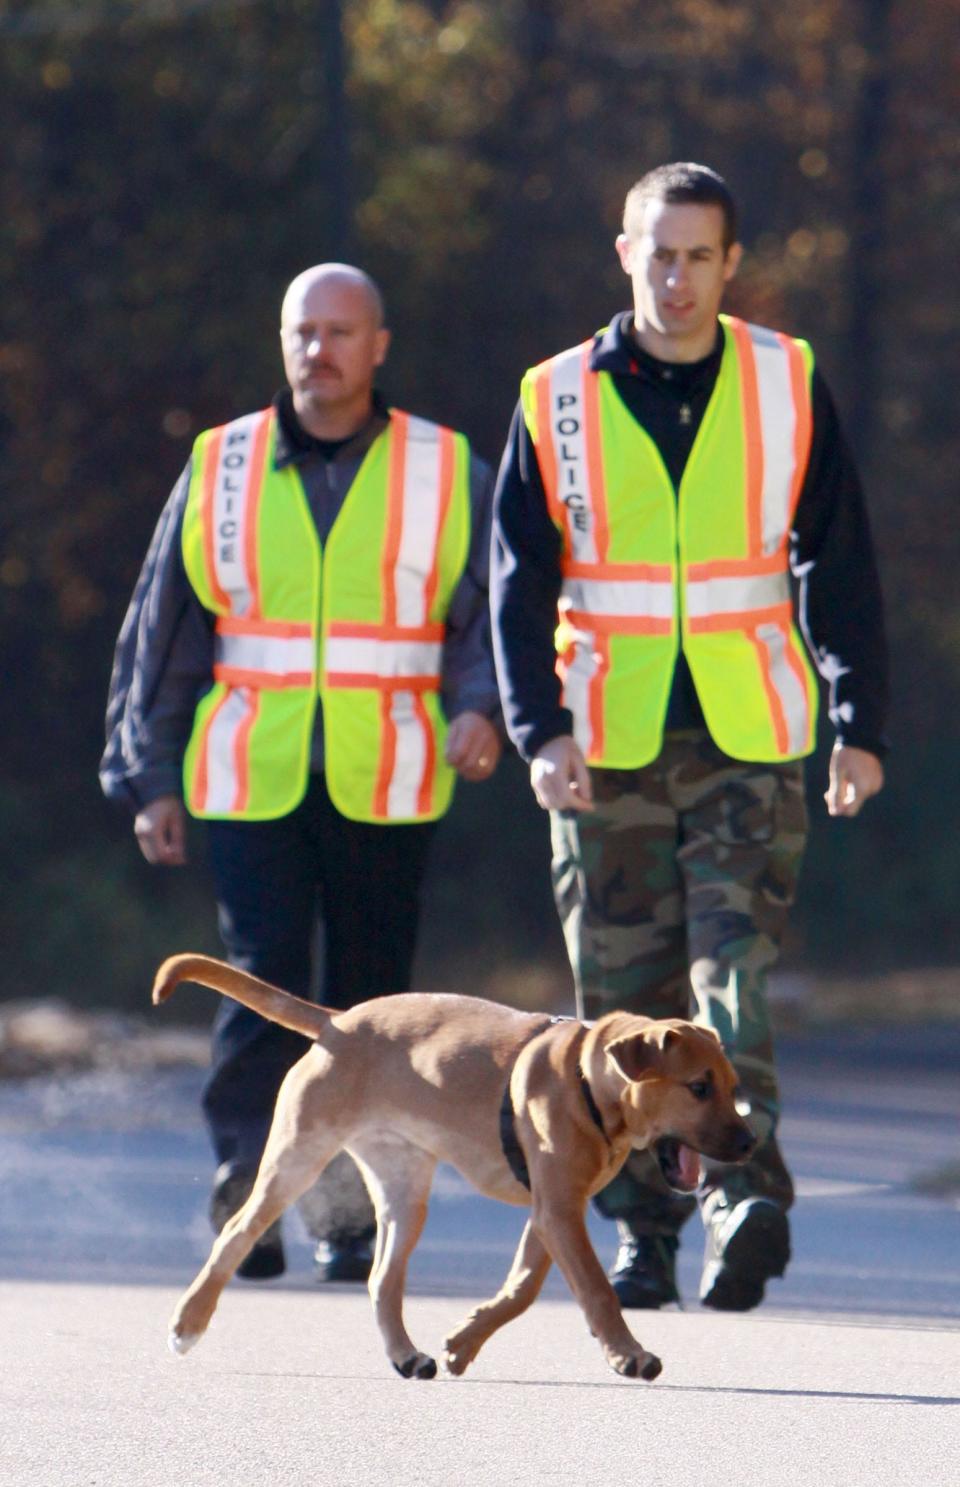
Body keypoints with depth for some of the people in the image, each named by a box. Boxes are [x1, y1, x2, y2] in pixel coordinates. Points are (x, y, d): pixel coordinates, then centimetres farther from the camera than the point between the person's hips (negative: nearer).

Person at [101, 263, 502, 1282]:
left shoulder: (447, 474, 7)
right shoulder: (221, 471, 10)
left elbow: (488, 614, 8)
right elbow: (161, 633, 13)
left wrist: (481, 707, -13)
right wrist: (149, 779, 9)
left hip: (385, 787, 0)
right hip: (251, 780, 0)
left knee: (368, 999, 2)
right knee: (261, 988, -11)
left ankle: (347, 1213, 13)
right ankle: (246, 1208, -10)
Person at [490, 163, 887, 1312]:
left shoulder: (788, 387, 5)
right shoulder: (558, 400, 5)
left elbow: (838, 566, 9)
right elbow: (519, 580, 5)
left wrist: (858, 724, 4)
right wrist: (540, 729, -7)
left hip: (749, 741, -1)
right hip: (609, 749, 1)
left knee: (733, 964, -16)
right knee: (622, 998, 3)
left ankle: (745, 1193, -25)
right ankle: (641, 1228, 10)